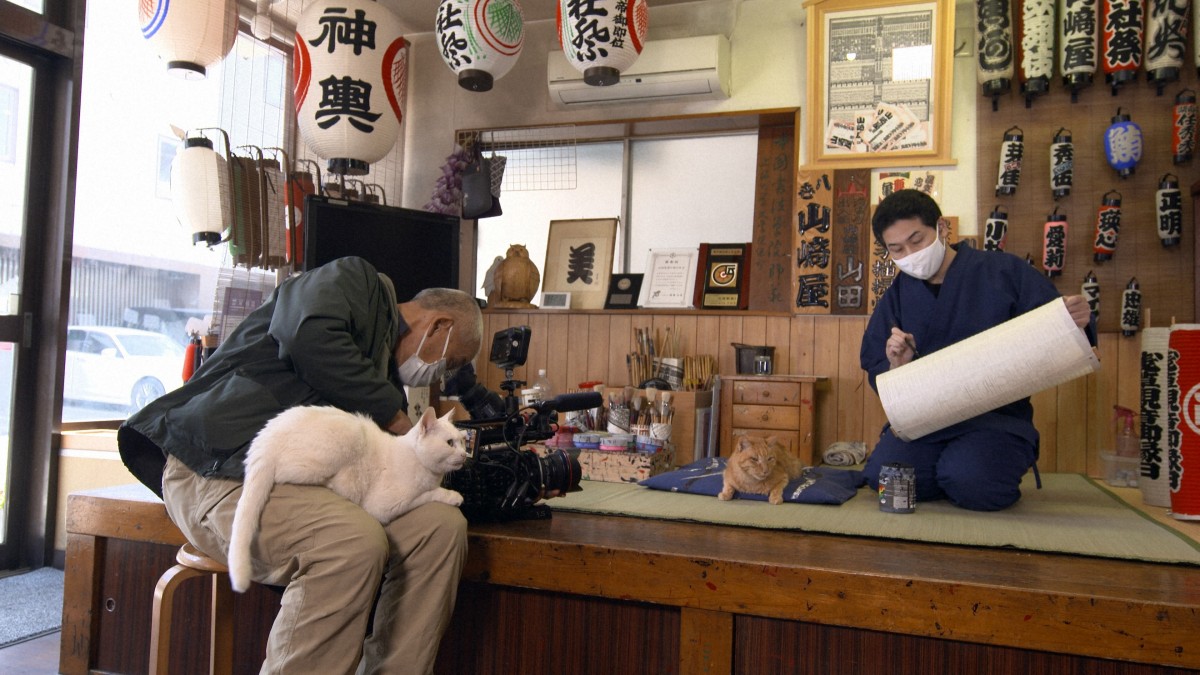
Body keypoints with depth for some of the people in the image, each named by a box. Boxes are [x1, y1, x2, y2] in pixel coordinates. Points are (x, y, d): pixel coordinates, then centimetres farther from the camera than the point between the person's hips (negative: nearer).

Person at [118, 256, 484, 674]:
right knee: (355, 541, -34)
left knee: (441, 525, -14)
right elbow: (309, 336, -18)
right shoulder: (354, 280, 4)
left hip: (305, 480, 8)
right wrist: (395, 418, -10)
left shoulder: (387, 369, 27)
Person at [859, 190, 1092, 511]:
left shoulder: (1006, 272, 0)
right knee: (881, 475, -23)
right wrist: (895, 366, -10)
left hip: (997, 415, -3)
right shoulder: (895, 299, 11)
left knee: (970, 483, -31)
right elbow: (876, 375, 13)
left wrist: (1077, 322, -23)